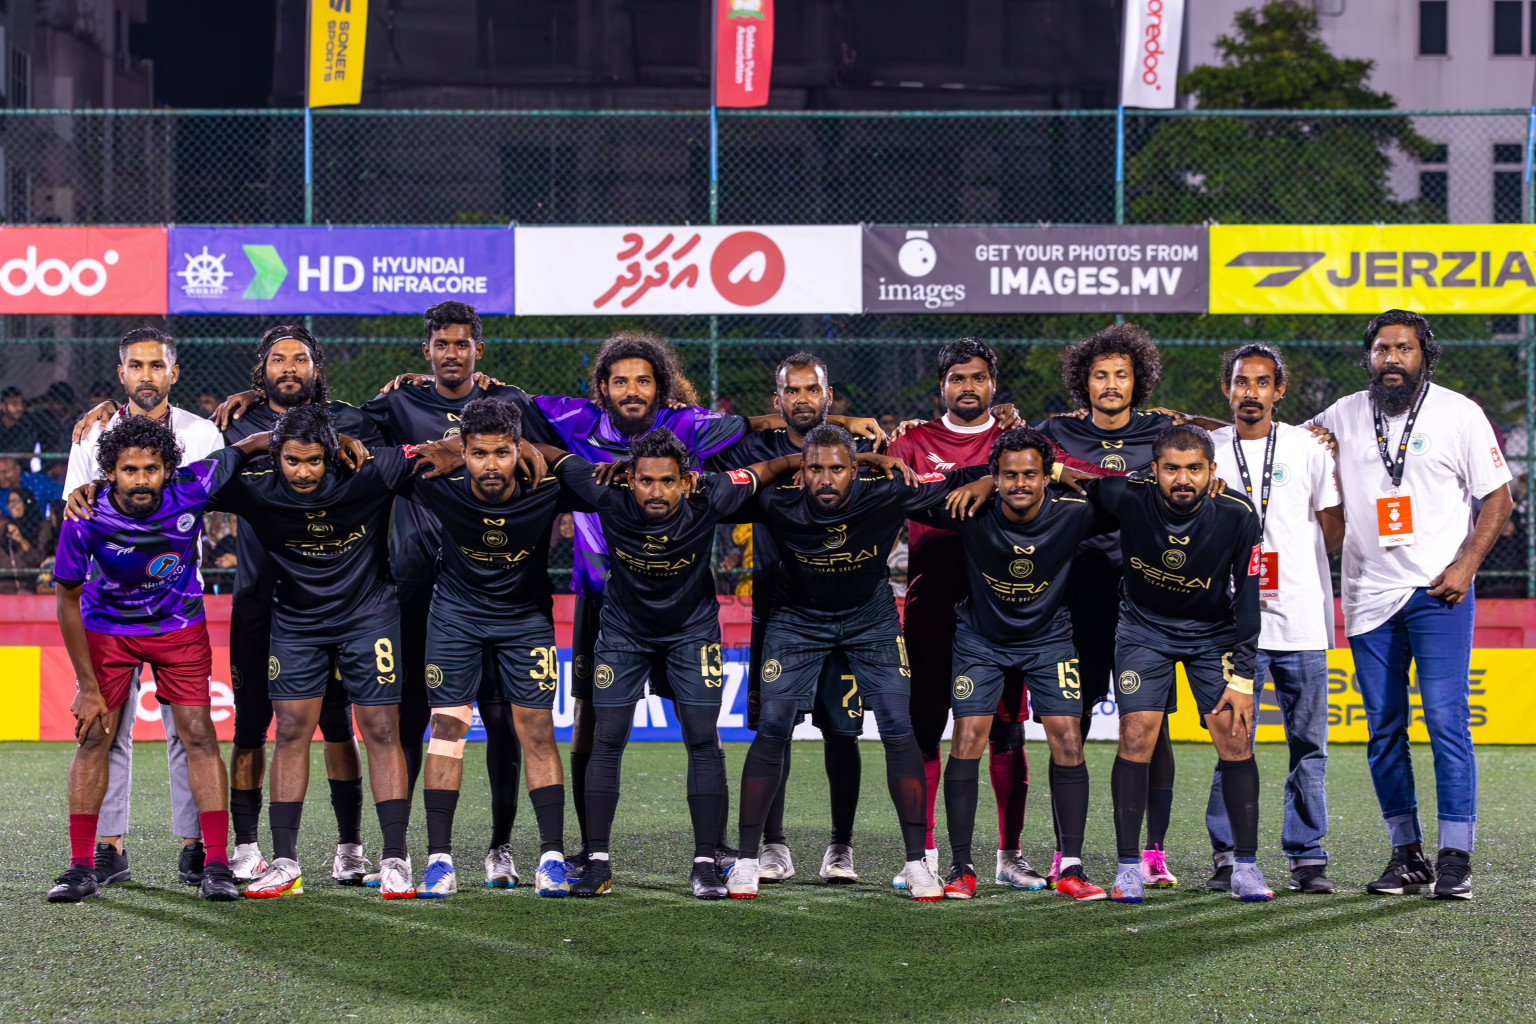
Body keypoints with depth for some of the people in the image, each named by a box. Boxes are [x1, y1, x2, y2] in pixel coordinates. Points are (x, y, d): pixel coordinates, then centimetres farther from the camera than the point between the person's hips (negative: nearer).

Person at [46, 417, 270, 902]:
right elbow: (68, 601, -14)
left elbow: (242, 450, -8)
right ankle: (81, 867, 2)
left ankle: (216, 864, -3)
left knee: (199, 735, -7)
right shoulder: (85, 520, -26)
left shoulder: (192, 490, -26)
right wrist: (88, 687, -12)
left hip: (179, 625, 0)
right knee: (92, 735, -5)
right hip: (107, 628, 0)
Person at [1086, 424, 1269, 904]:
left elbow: (1247, 599, -13)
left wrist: (1241, 678, -14)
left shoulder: (1237, 517, -22)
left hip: (1214, 635, 0)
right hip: (1144, 628, 0)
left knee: (1236, 740, -8)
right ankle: (1129, 867, -2)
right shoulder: (1130, 498, -25)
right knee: (1136, 738, -11)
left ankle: (1245, 865, 3)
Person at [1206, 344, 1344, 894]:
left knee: (1308, 745, 1)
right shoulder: (1206, 450, 8)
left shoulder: (1308, 446, 7)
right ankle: (1228, 857, 4)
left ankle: (1307, 858, 7)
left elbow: (1334, 528, 9)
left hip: (1302, 620, 0)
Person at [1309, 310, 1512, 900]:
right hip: (1369, 595, 4)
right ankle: (1405, 854, 13)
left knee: (1447, 721, -10)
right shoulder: (1343, 417, 8)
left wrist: (1466, 564, -10)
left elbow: (1497, 496, 2)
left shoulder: (1458, 415, 0)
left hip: (1439, 592, -4)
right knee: (1384, 729, 5)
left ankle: (1455, 857, -8)